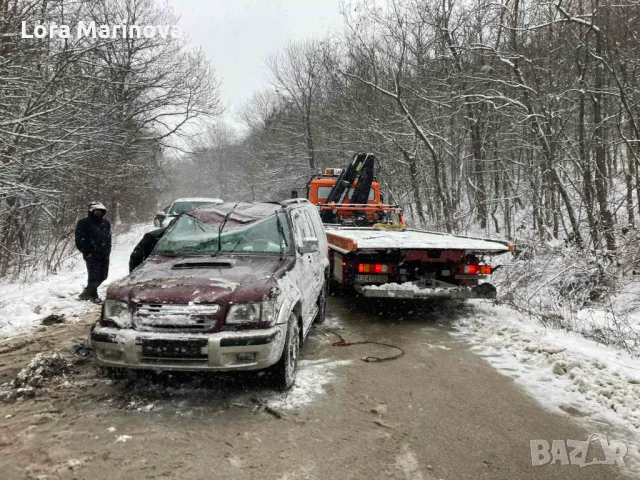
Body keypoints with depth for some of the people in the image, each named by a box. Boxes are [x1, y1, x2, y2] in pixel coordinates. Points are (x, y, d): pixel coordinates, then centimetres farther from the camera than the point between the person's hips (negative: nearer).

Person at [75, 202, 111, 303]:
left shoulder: (105, 223, 14)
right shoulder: (84, 223, -6)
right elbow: (79, 240, -8)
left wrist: (108, 251, 13)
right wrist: (87, 252, -12)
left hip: (104, 255, 7)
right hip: (92, 255, -6)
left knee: (103, 276, 10)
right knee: (94, 276, -6)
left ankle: (87, 292, 30)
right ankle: (93, 295, 16)